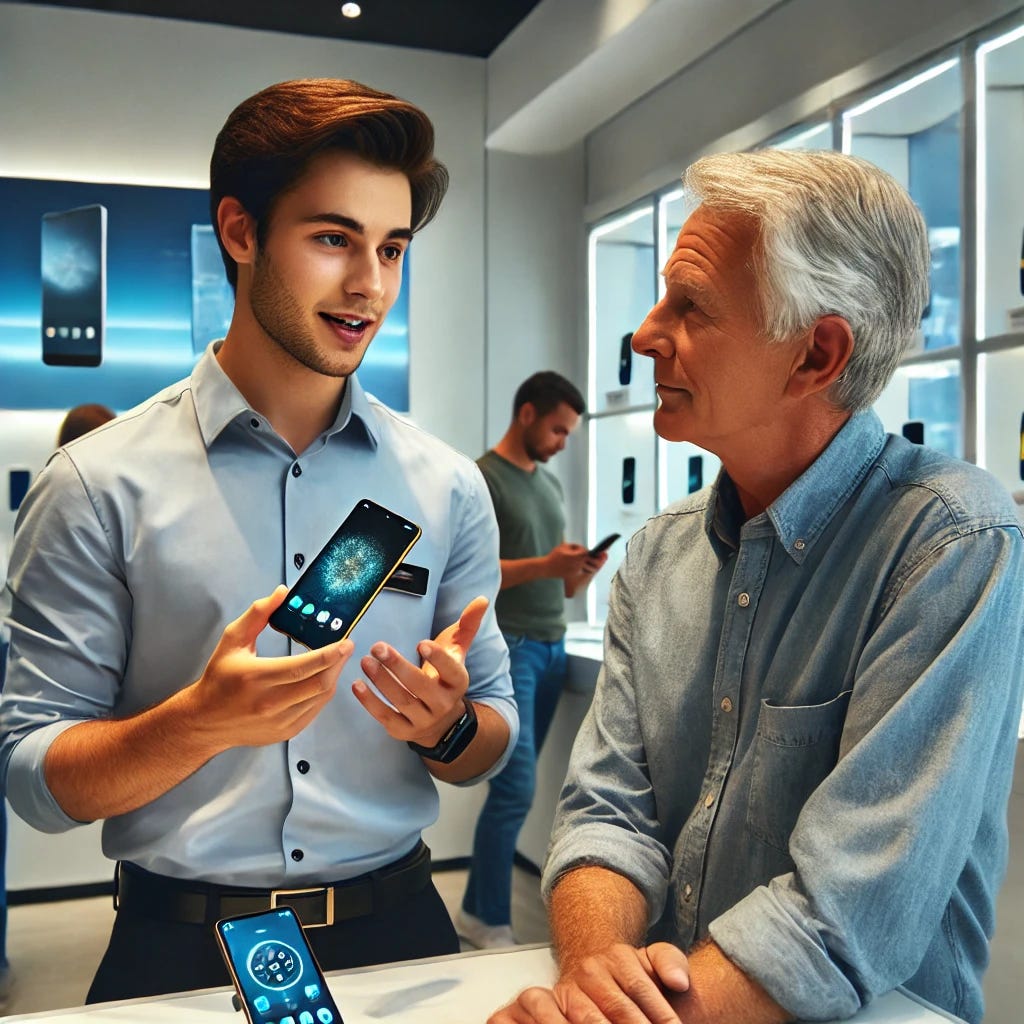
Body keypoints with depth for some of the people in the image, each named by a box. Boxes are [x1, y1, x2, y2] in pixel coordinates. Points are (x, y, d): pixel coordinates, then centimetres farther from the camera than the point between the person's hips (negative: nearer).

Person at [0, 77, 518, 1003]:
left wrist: (447, 728, -17)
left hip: (395, 930, 3)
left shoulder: (448, 486, -1)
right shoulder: (100, 484, -10)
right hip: (179, 954, -2)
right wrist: (204, 720, -27)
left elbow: (495, 739, 5)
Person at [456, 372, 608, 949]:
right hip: (507, 647, -7)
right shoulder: (481, 479, -5)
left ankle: (477, 909, 20)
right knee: (517, 787, -9)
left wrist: (584, 572, -3)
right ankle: (491, 923, 4)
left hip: (553, 648, 7)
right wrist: (544, 565, -20)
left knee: (514, 787, 9)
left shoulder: (552, 485, 18)